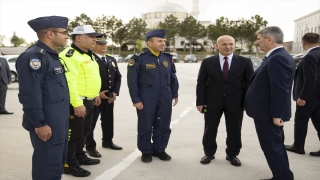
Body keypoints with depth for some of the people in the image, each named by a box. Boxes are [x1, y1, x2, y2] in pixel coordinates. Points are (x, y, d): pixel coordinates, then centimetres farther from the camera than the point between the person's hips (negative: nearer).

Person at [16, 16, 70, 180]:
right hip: (47, 123, -10)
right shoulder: (33, 56, -17)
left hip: (58, 121, 10)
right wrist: (40, 124, -21)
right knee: (48, 166, 1)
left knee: (58, 161, 20)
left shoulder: (51, 55, 14)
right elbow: (29, 95, -23)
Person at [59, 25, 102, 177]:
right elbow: (69, 82, -26)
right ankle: (69, 164, 13)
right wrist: (77, 104, -29)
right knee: (73, 134, 0)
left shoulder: (88, 55, 15)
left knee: (84, 132, 20)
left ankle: (80, 157, 36)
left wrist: (95, 95, 23)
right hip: (76, 103, -10)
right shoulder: (69, 55, -18)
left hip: (88, 101, 10)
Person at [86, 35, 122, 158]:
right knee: (91, 122, 2)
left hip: (110, 96, 7)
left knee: (108, 120, 17)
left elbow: (118, 77, 14)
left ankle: (107, 141, 34)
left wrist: (115, 92, -1)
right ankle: (90, 146, 14)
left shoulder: (112, 60, 14)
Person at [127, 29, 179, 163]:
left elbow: (173, 78, 14)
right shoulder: (139, 59, -8)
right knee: (145, 126, 7)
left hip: (165, 99, 4)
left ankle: (159, 149, 27)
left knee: (163, 126, 10)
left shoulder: (168, 58, 8)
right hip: (146, 100, -4)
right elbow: (132, 81, -8)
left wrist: (175, 95, 12)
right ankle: (146, 152, 23)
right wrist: (136, 100, -11)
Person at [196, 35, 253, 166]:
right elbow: (201, 83, 1)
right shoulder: (207, 62, 1)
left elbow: (249, 83, 1)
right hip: (212, 101, 0)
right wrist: (200, 101, -5)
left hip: (235, 102, 0)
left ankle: (232, 154, 30)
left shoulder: (245, 62, 0)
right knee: (210, 130, 10)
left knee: (234, 131, 11)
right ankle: (209, 153, 29)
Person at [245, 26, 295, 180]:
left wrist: (276, 115, -22)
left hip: (268, 113, -11)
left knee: (272, 148, 0)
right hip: (271, 112, 11)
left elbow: (280, 90, -26)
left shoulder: (278, 58, -22)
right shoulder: (279, 56, 11)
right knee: (276, 146, 19)